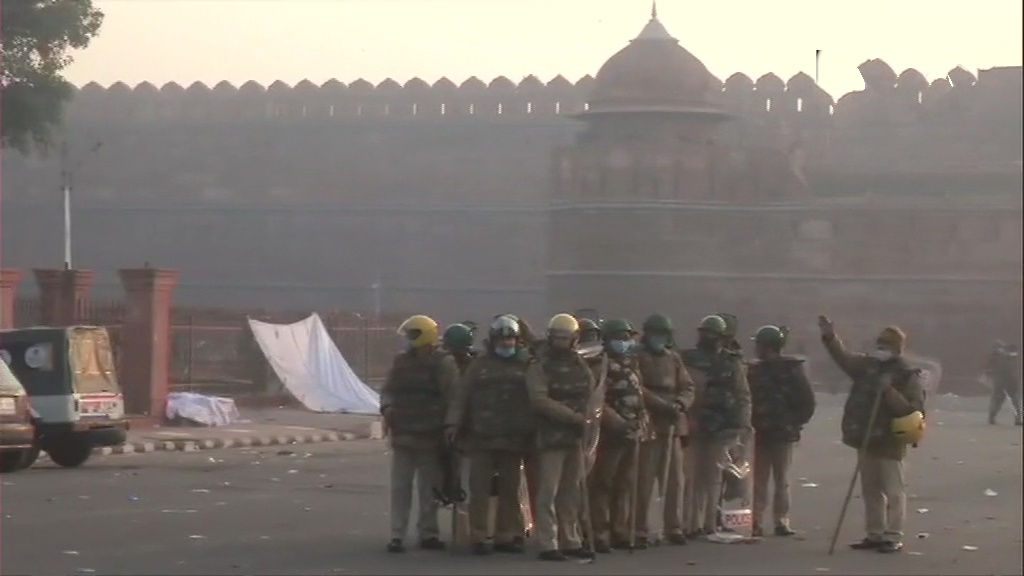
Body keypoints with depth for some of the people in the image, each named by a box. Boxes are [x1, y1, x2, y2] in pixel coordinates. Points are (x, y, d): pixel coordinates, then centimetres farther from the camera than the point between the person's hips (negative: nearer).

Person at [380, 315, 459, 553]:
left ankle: (428, 533, 13)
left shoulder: (443, 364, -6)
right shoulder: (401, 361, 12)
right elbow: (388, 389, 17)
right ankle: (397, 535, 1)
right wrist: (387, 407, -3)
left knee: (429, 488, 5)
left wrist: (445, 426, -20)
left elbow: (452, 398, -12)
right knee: (400, 486, 1)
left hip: (430, 437, -4)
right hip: (402, 434, 4)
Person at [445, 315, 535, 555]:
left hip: (514, 439, 2)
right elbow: (462, 397, 2)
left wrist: (532, 430, 1)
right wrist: (455, 423, -11)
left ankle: (505, 536, 13)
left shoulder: (526, 365, 8)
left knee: (510, 490, 6)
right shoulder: (479, 366, 6)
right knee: (480, 490, -3)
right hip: (482, 437, -1)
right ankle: (478, 538, 0)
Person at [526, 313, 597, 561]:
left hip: (576, 436, 6)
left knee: (571, 493, 11)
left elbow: (591, 394, 15)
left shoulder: (579, 365, 15)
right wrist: (572, 415, -19)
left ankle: (570, 541, 18)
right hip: (551, 436, -6)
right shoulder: (540, 367, -5)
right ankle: (548, 545, -8)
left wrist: (586, 416, -3)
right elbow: (540, 400, -16)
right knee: (549, 492, -8)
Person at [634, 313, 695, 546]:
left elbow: (687, 387, 13)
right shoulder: (638, 358, -2)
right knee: (644, 479, -5)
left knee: (674, 479, 7)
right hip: (647, 423, -6)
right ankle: (639, 529, -1)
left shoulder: (673, 359, 17)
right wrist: (663, 405, -19)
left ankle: (673, 527, 14)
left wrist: (680, 404, -8)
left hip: (673, 425, 6)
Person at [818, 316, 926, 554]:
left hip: (889, 443, -7)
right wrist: (830, 337, -4)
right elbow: (844, 358, 10)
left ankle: (893, 537, -2)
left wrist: (889, 391, -24)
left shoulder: (907, 376, -9)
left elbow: (913, 409, -16)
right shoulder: (868, 365, 10)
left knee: (893, 491, -4)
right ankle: (875, 534, 21)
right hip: (865, 439, 7)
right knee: (870, 490, 13)